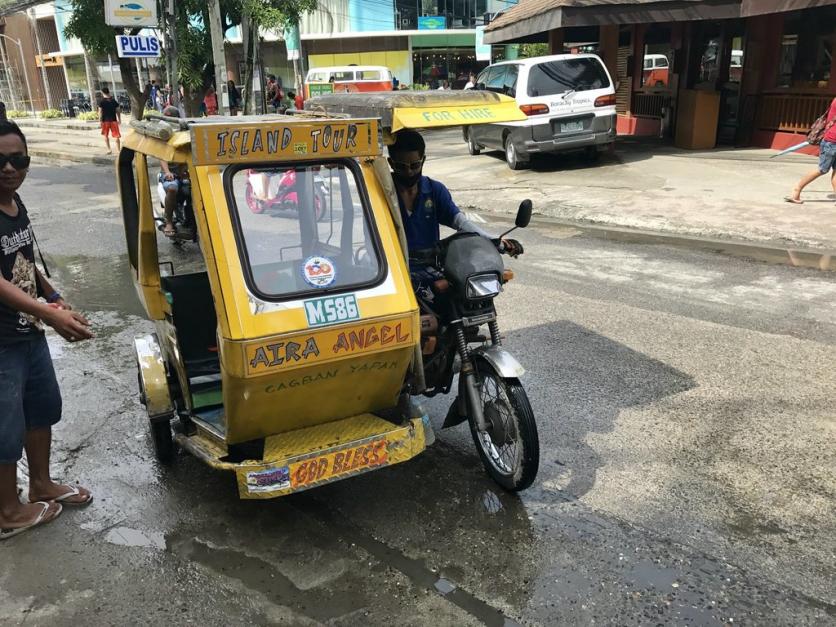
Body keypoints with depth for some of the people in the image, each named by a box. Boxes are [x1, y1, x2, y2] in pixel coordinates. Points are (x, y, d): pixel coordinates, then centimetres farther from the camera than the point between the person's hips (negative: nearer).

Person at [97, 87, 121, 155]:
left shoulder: (101, 101, -5)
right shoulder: (114, 100, 3)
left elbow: (100, 111, -8)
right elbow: (118, 110, 4)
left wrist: (100, 120, -2)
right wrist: (119, 119, 12)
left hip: (105, 120, -1)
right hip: (113, 120, 1)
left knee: (106, 136, 14)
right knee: (116, 136, 3)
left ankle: (109, 150, 13)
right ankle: (119, 150, 1)